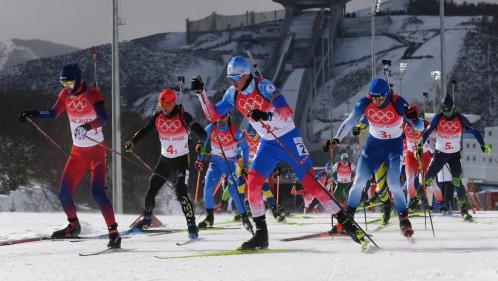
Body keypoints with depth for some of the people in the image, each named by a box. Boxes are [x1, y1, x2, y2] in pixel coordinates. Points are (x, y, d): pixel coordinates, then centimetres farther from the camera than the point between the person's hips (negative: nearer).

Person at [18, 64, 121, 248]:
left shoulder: (92, 94, -16)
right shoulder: (66, 94, 2)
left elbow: (103, 119, -29)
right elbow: (53, 113, 15)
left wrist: (88, 126, -47)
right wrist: (32, 114, 1)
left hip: (96, 150, -6)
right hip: (77, 152, 6)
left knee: (97, 192, -19)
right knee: (64, 193, 4)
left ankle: (114, 233, -14)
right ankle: (73, 226, 28)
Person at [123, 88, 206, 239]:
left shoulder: (183, 116, -16)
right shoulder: (158, 116, -1)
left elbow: (199, 131, -24)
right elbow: (145, 130, 8)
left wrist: (201, 141, -44)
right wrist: (132, 141, -7)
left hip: (181, 160, -5)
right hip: (164, 159, 5)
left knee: (181, 193, -19)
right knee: (151, 191, 8)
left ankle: (192, 226, -14)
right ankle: (146, 219, 32)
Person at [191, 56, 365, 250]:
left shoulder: (263, 86, -21)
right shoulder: (233, 94, -2)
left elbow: (286, 111, -29)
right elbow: (213, 114, 5)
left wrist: (267, 115, -47)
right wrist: (201, 92, -7)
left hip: (288, 139, -6)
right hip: (267, 144, 6)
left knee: (309, 182, -11)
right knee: (252, 182, -11)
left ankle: (346, 223, -5)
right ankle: (261, 234, -4)